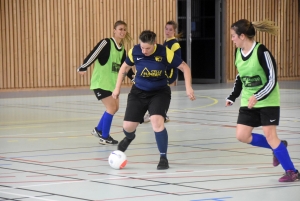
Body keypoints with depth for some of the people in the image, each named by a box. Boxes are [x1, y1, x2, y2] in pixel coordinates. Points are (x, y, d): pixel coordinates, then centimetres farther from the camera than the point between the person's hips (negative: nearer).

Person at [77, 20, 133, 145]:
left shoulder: (122, 49, 8)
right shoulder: (106, 43, -15)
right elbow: (93, 55, -21)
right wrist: (83, 68, -29)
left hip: (112, 82, 8)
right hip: (100, 82, -8)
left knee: (114, 108, 13)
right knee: (111, 108, -9)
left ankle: (98, 130, 31)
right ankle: (104, 138, 3)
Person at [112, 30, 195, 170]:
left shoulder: (165, 53, -21)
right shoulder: (134, 52, -14)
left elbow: (184, 67, -11)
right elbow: (124, 68, 6)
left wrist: (188, 87, -21)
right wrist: (117, 88, 7)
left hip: (159, 92, -3)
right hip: (138, 92, 3)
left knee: (157, 121, -26)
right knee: (128, 126, 0)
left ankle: (163, 158, -8)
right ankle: (129, 137, 42)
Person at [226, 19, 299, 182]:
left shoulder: (262, 52, -21)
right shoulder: (238, 52, 1)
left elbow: (272, 80, -22)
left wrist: (257, 97, -30)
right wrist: (232, 97, 14)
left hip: (268, 101, -7)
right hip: (248, 102, 7)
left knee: (270, 135, -10)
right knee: (242, 136, -1)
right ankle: (278, 147, 19)